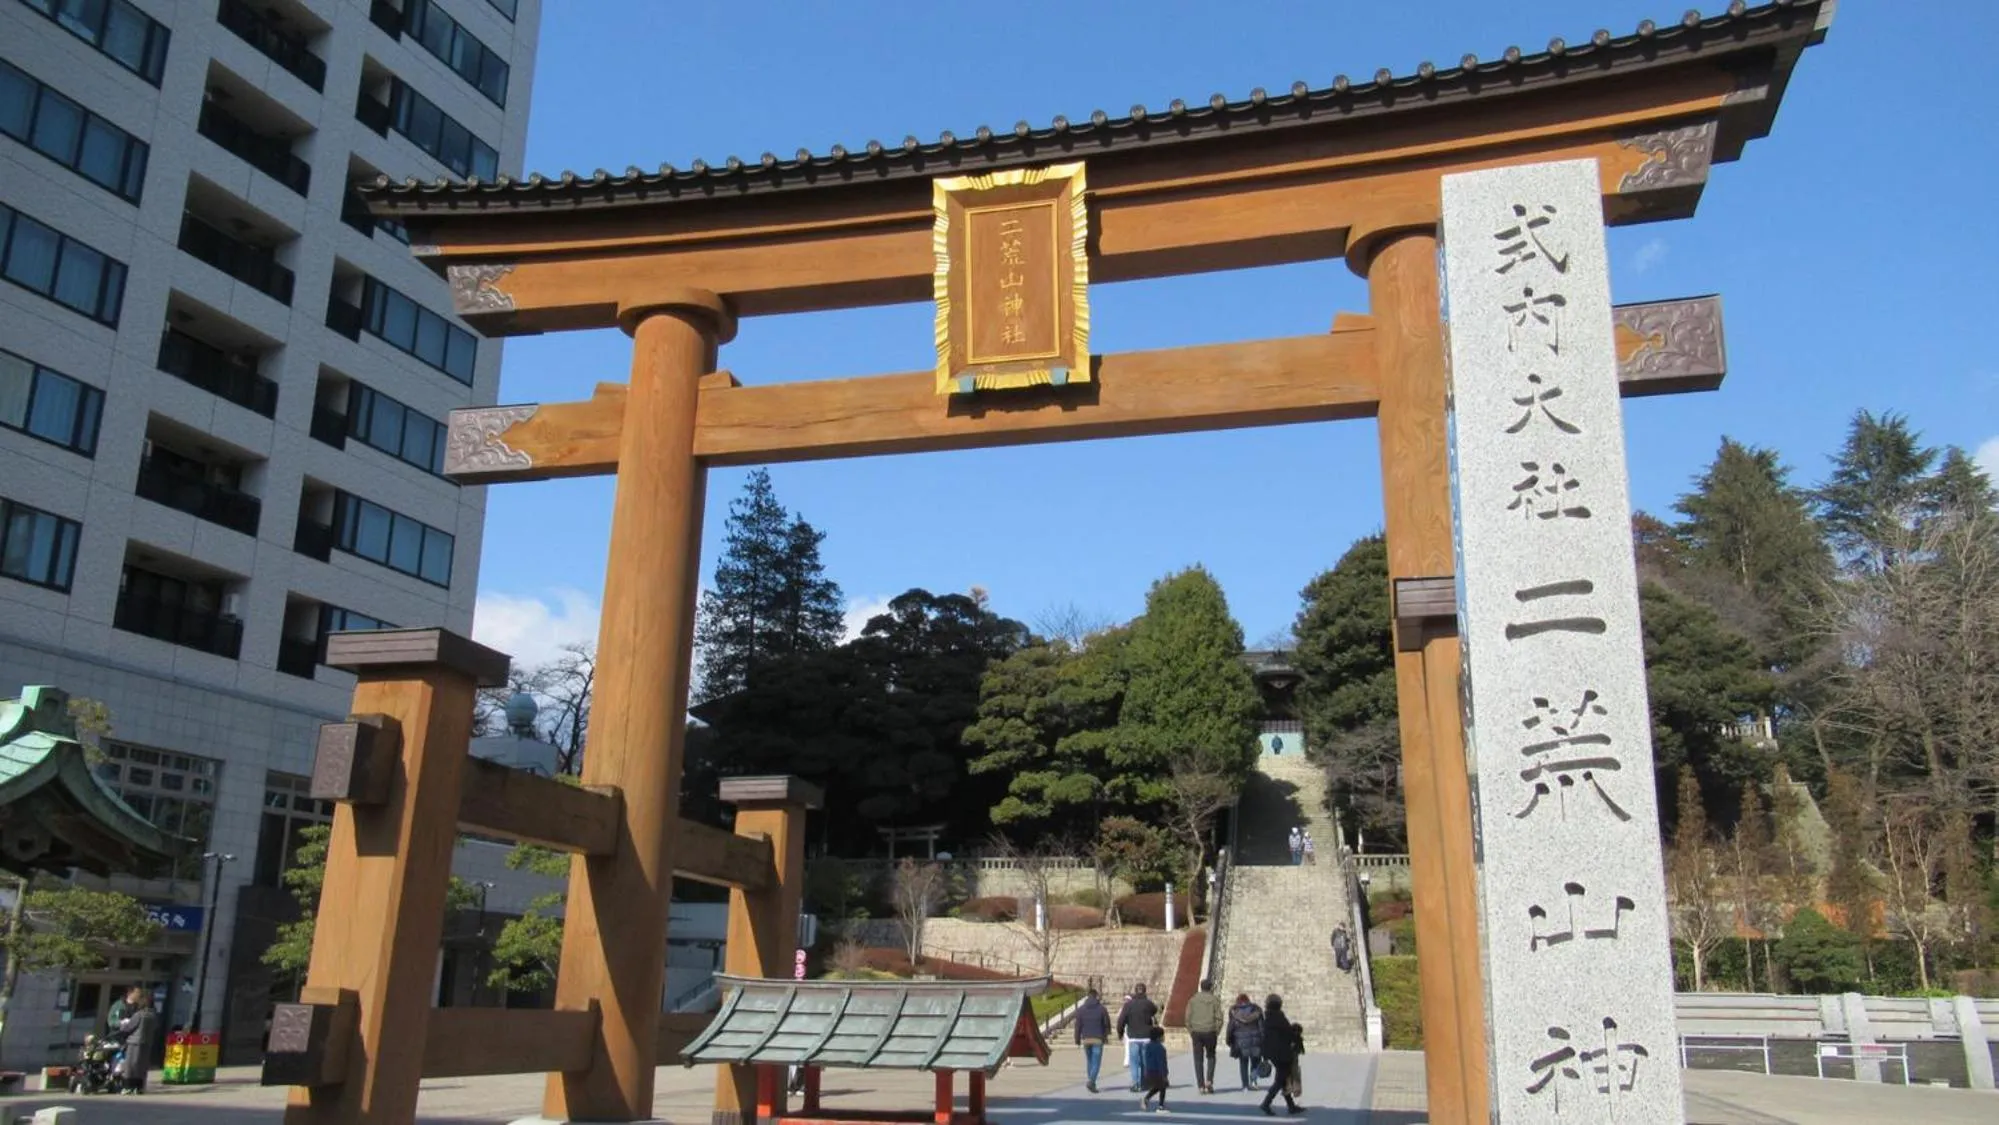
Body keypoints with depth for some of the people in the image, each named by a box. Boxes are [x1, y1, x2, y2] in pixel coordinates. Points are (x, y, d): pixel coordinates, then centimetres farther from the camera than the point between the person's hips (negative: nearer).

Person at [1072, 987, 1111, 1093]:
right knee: (1096, 1062, -3)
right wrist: (1106, 1034, 18)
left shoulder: (1081, 1010, 0)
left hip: (1085, 1039, 3)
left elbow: (1078, 1026, -1)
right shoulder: (1101, 1009, -5)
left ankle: (1091, 1081, 20)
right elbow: (1107, 1024, 0)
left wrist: (1077, 1040, 7)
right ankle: (1091, 1081, -20)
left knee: (1089, 1061, 18)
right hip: (1098, 1039, -3)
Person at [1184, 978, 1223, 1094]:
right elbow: (1219, 1017, -6)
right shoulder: (1215, 1000, 0)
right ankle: (1209, 1081, 1)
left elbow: (1188, 1017, -1)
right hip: (1210, 1032, -1)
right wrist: (1217, 1031, 5)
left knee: (1198, 1059, 6)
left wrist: (1190, 1031, 8)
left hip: (1196, 1032, 1)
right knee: (1210, 1057, 16)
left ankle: (1201, 1086, 4)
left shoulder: (1193, 1000, 4)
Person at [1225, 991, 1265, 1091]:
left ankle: (1245, 1085, 5)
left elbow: (1230, 1027, -1)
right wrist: (1263, 1041, 5)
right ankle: (1253, 1078, -10)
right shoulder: (1256, 1010, 4)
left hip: (1241, 1041, 0)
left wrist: (1229, 1040, 7)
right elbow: (1262, 1026, 1)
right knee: (1255, 1061, 13)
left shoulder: (1234, 1011, 1)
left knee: (1243, 1064, 8)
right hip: (1255, 1039, 0)